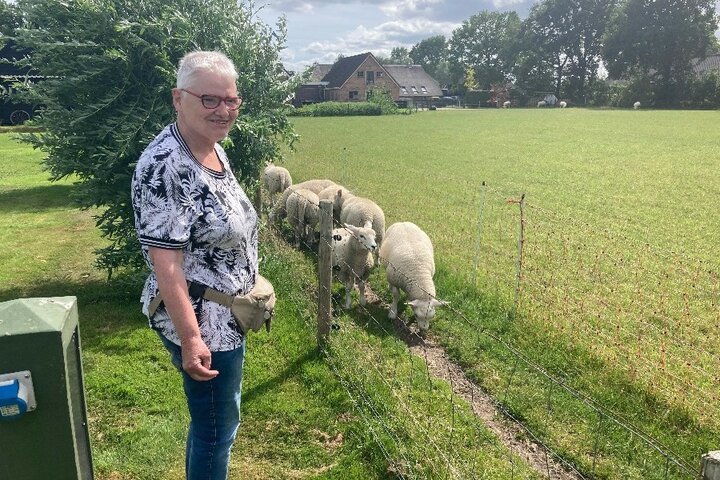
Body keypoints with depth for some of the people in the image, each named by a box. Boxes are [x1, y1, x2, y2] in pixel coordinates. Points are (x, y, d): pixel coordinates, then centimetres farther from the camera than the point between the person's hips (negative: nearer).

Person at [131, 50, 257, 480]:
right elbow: (165, 262, -25)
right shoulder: (165, 167, -24)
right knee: (218, 427, 10)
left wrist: (247, 291, 21)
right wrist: (190, 338, -25)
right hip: (202, 323, -9)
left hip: (226, 316, 9)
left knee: (214, 419, 26)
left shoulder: (214, 149, 4)